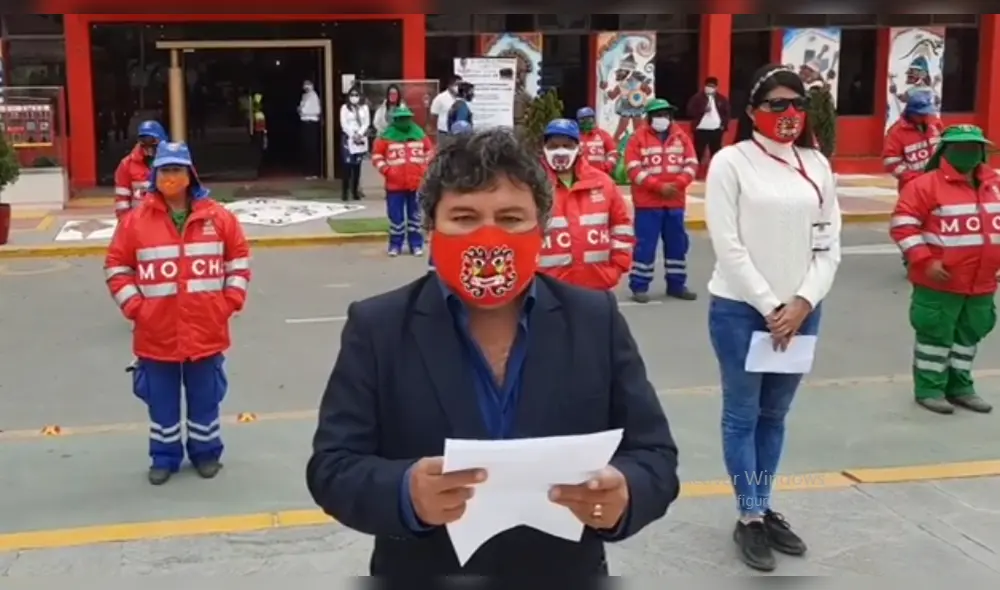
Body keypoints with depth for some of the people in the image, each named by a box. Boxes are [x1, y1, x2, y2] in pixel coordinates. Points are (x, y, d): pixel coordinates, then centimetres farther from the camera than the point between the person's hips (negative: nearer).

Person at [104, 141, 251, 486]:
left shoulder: (217, 216, -2)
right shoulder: (137, 220, -4)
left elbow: (239, 258, 7)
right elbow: (117, 266, 3)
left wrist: (231, 300, 0)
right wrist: (133, 306, -5)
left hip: (206, 330, 0)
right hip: (157, 333, 0)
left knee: (205, 398, 13)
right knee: (161, 401, 12)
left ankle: (206, 452, 30)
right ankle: (164, 457, 27)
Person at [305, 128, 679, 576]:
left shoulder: (596, 321, -5)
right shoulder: (377, 328, -9)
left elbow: (655, 455, -5)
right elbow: (331, 466, -11)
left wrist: (624, 494, -28)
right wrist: (405, 494, -32)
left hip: (566, 573, 2)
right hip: (422, 574, -1)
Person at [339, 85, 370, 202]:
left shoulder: (364, 108, 11)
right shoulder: (345, 108, 4)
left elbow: (367, 123, 3)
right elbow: (344, 124, -4)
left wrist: (360, 134, -11)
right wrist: (353, 135, -13)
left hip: (361, 140, 2)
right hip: (349, 139, -2)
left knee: (357, 166, 3)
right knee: (347, 165, -9)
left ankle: (355, 191, 7)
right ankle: (345, 192, -7)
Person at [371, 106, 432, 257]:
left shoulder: (419, 134, 4)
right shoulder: (386, 136, -5)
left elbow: (430, 151, 14)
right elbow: (376, 155, -1)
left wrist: (425, 168, 5)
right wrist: (385, 170, -11)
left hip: (416, 183, 2)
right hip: (395, 184, -2)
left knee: (415, 215, 10)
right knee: (396, 216, 3)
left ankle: (416, 244, 17)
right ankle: (395, 245, 13)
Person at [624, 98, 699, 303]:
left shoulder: (681, 136, 8)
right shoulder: (638, 137, -3)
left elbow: (691, 163, 3)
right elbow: (633, 169, -11)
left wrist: (678, 184, -15)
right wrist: (659, 186, -18)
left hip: (675, 201, 4)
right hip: (648, 202, -4)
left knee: (677, 243, 10)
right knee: (645, 244, -4)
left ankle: (676, 284, 22)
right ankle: (639, 286, 4)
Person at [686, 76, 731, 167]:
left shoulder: (722, 99, 9)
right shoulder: (697, 98, -1)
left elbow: (726, 112, 13)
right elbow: (690, 111, -6)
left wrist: (724, 125, 1)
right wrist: (702, 110, -17)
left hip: (716, 130, 3)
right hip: (701, 129, -3)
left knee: (716, 152, 10)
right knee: (698, 152, -2)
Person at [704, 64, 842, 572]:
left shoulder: (817, 164, 6)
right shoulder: (731, 162, -8)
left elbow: (829, 244, 5)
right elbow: (728, 246, -12)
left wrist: (802, 303, -8)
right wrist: (769, 306, -12)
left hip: (800, 310, 5)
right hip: (741, 308, -4)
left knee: (775, 415, 15)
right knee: (742, 415, 5)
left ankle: (765, 508, 27)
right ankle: (749, 519, 15)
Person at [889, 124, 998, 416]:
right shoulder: (926, 184, -12)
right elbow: (903, 224, -15)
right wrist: (925, 261, -20)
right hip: (940, 281, -6)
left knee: (970, 335, 17)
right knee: (936, 335, 4)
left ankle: (960, 386, 31)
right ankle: (929, 388, 16)